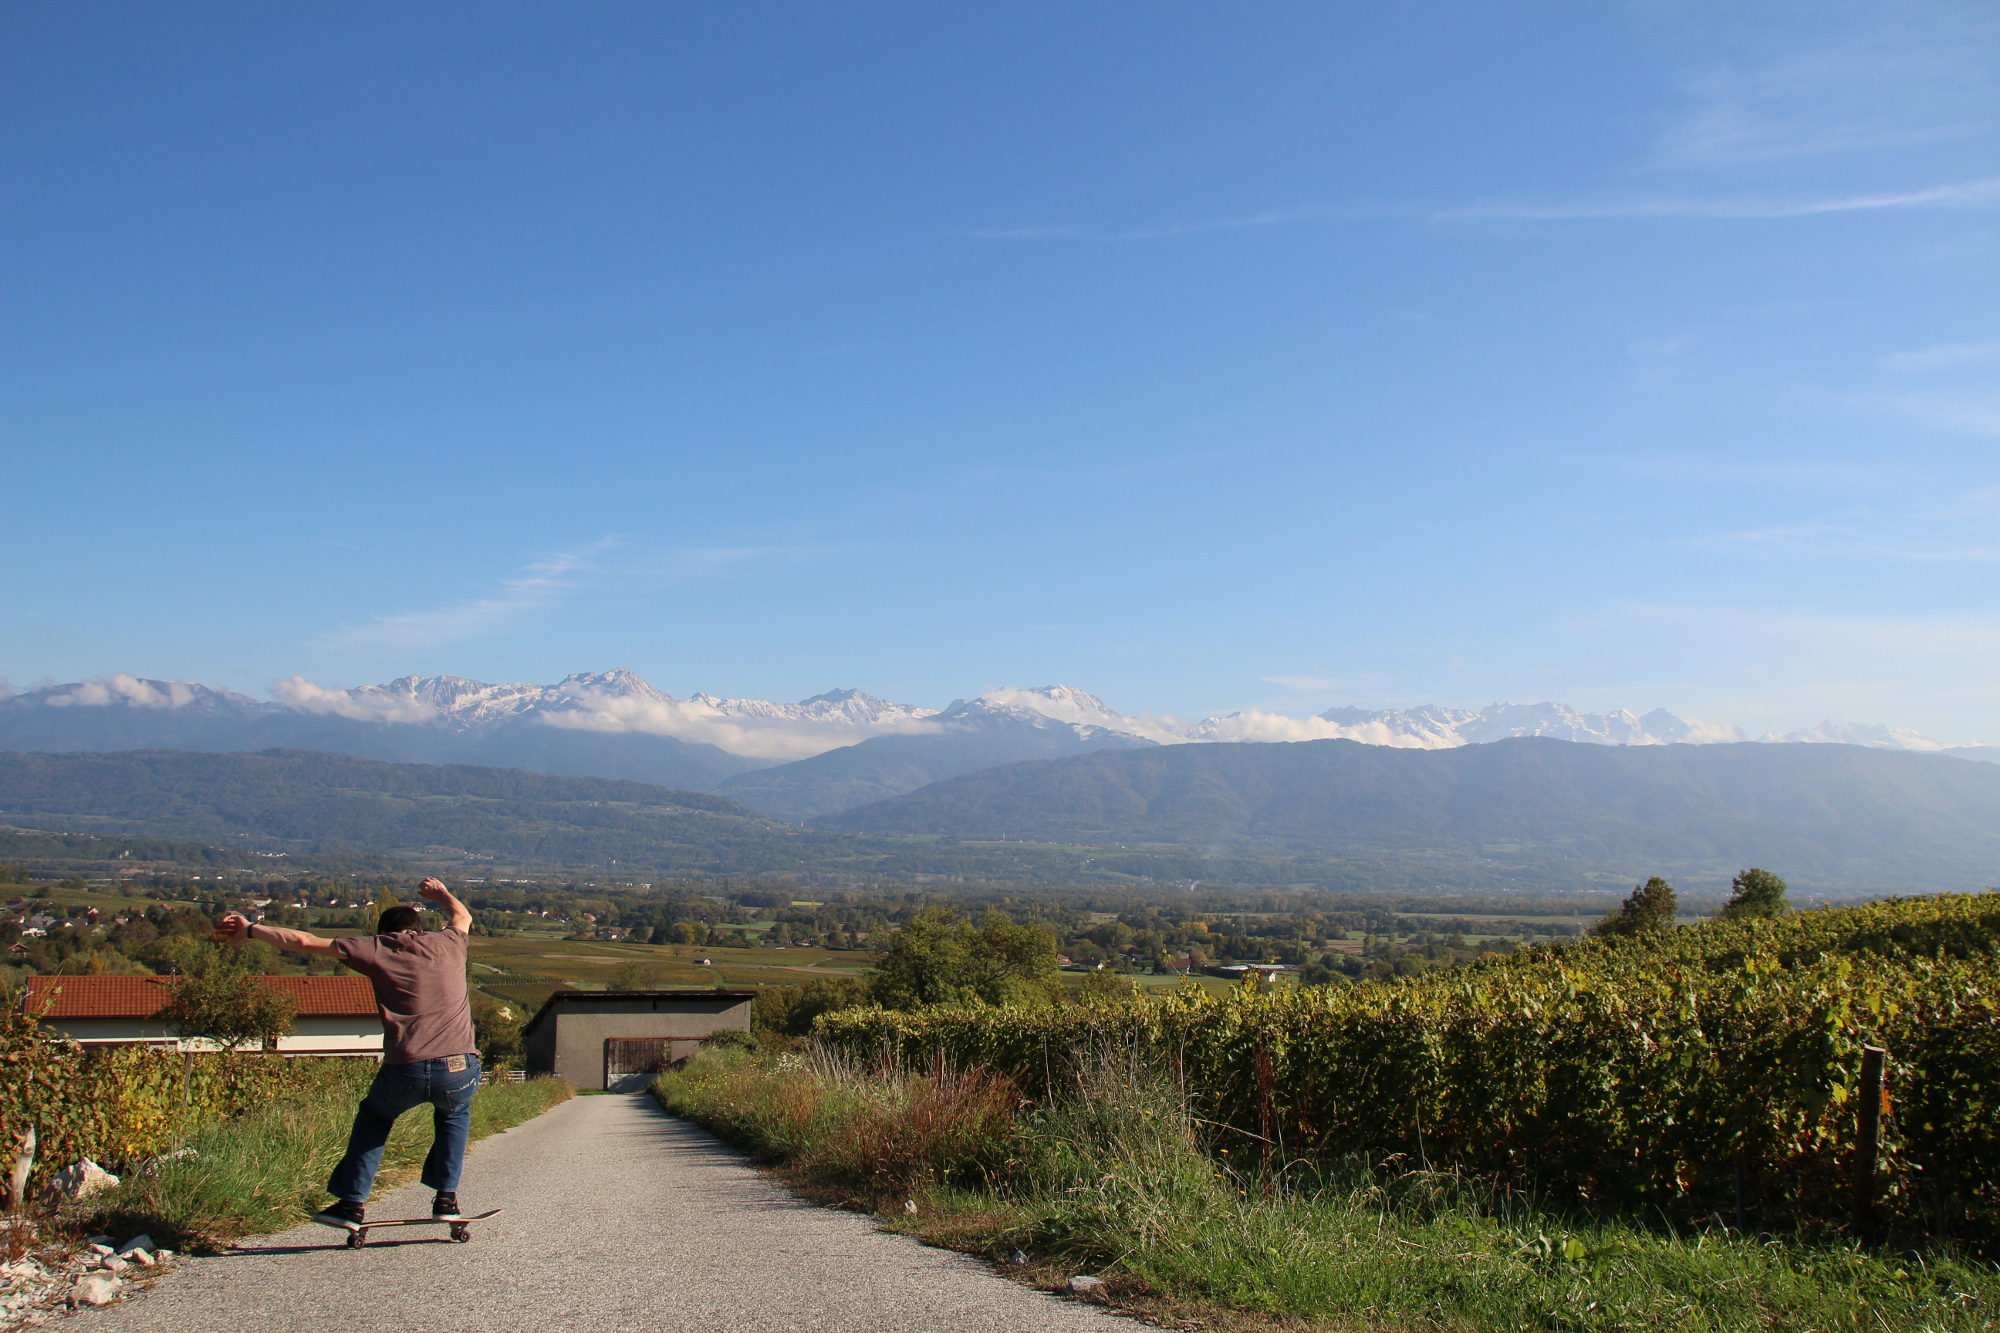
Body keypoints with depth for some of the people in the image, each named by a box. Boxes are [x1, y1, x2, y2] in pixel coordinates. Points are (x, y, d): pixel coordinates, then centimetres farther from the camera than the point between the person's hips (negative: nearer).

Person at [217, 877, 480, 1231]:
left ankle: (351, 1203, 24)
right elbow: (462, 917, 43)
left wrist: (250, 931, 27)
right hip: (460, 1069, 1)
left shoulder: (376, 949, 11)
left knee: (373, 1117, 31)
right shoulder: (447, 943, 17)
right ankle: (447, 1198, 24)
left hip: (403, 1072, -1)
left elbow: (304, 942, 15)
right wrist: (441, 893, 63)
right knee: (454, 1114, 34)